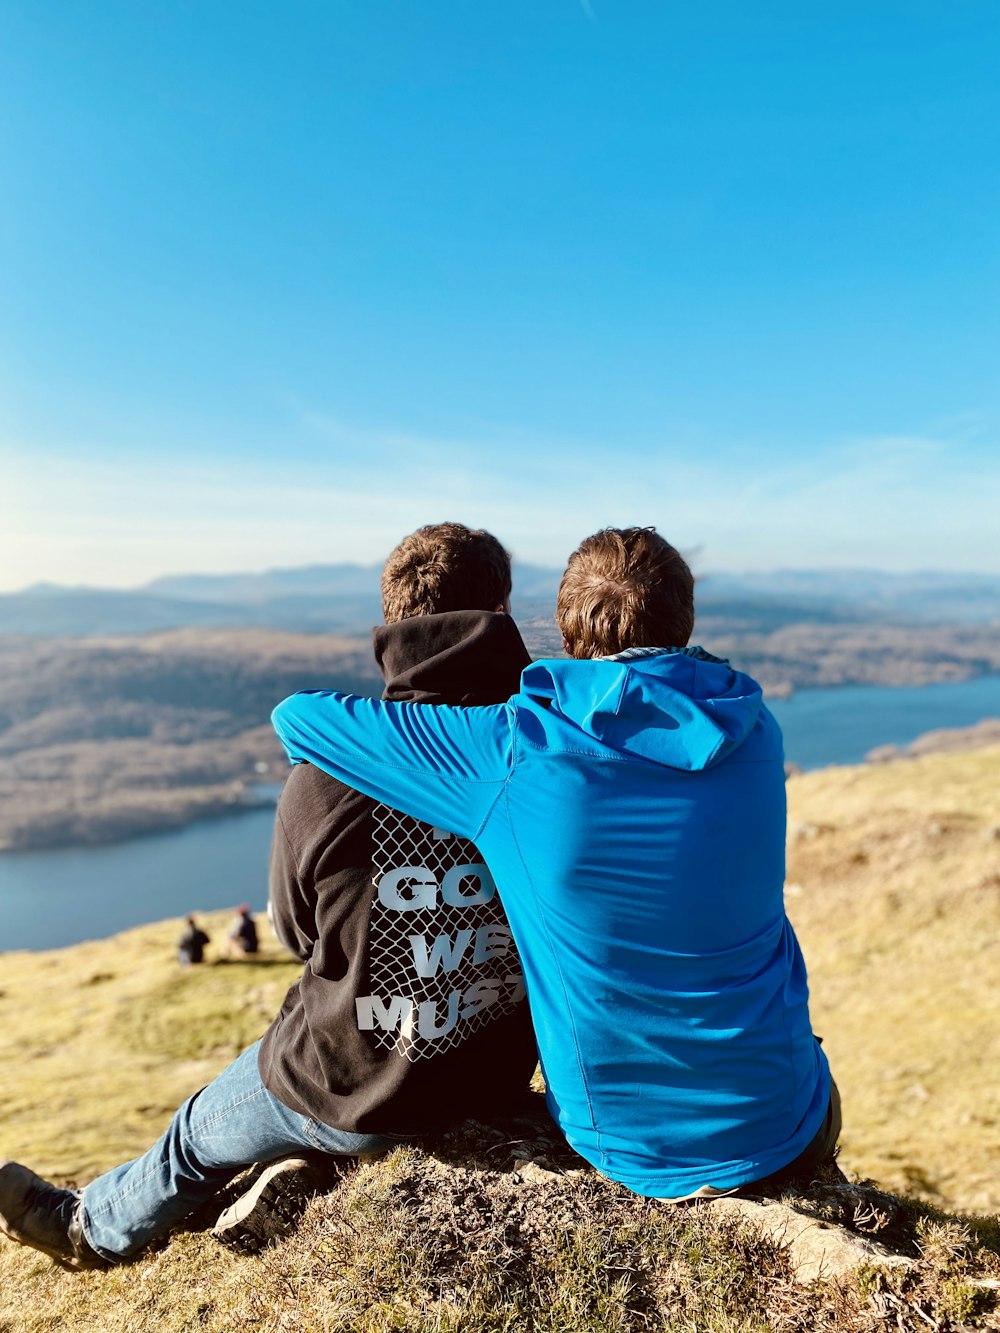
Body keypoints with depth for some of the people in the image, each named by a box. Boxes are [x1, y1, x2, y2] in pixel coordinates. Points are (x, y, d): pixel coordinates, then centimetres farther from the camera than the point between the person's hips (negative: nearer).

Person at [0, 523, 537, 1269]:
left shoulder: (326, 781, -22)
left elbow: (297, 932, -4)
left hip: (357, 1093, -3)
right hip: (502, 1076, 3)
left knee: (201, 1133, 28)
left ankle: (92, 1230, 53)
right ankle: (301, 1171, 23)